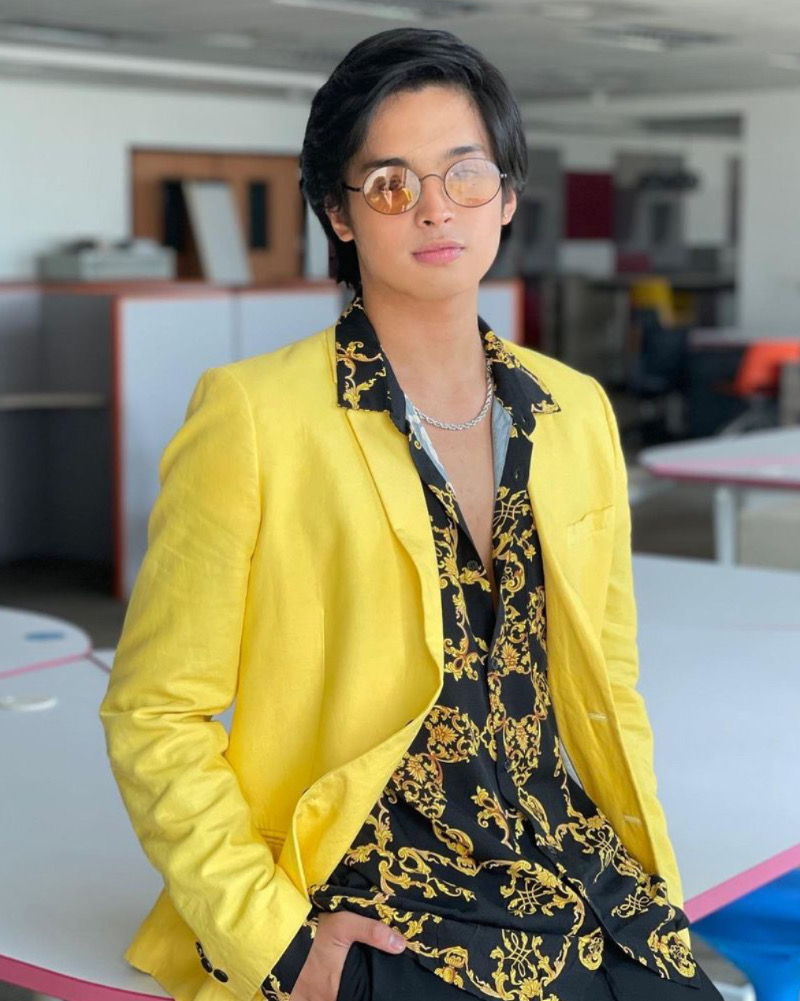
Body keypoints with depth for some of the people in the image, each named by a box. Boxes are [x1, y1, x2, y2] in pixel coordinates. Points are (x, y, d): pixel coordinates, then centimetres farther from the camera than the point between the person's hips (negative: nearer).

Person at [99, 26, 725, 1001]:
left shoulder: (577, 412, 10)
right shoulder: (253, 411, -6)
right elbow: (154, 714, -4)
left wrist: (655, 880, 5)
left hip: (579, 878, 5)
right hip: (370, 910, -4)